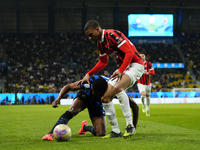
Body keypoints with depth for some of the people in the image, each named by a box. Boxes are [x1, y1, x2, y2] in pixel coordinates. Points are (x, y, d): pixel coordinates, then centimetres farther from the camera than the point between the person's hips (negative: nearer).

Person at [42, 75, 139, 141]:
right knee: (72, 111, -35)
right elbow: (68, 87, -19)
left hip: (97, 104, 2)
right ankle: (51, 134, -39)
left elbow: (134, 106, -28)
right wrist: (58, 99, -36)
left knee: (101, 133, -9)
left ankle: (85, 127, 25)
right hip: (84, 97, -2)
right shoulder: (88, 82, -38)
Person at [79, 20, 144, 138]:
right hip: (123, 67, 9)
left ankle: (130, 126, -29)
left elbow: (130, 52, -24)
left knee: (117, 88, -35)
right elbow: (103, 62, 24)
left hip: (135, 64, -9)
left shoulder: (112, 35, -19)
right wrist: (89, 74, 15)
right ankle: (116, 131, 8)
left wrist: (120, 71, -32)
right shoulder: (100, 43, 10)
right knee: (105, 97, -1)